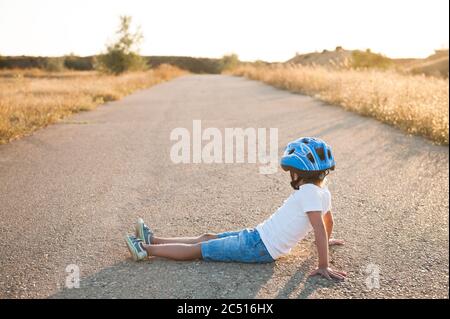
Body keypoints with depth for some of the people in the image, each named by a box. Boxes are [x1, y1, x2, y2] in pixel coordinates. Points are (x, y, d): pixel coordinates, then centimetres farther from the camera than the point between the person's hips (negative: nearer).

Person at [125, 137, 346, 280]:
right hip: (259, 236, 9)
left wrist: (324, 266, -28)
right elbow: (328, 220, 20)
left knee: (200, 249, -3)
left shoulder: (308, 192, -23)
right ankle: (153, 240, 23)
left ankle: (146, 250, 6)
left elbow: (320, 229, -29)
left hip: (259, 247, -9)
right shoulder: (324, 192, 6)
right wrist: (326, 241, 38)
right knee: (208, 238, 14)